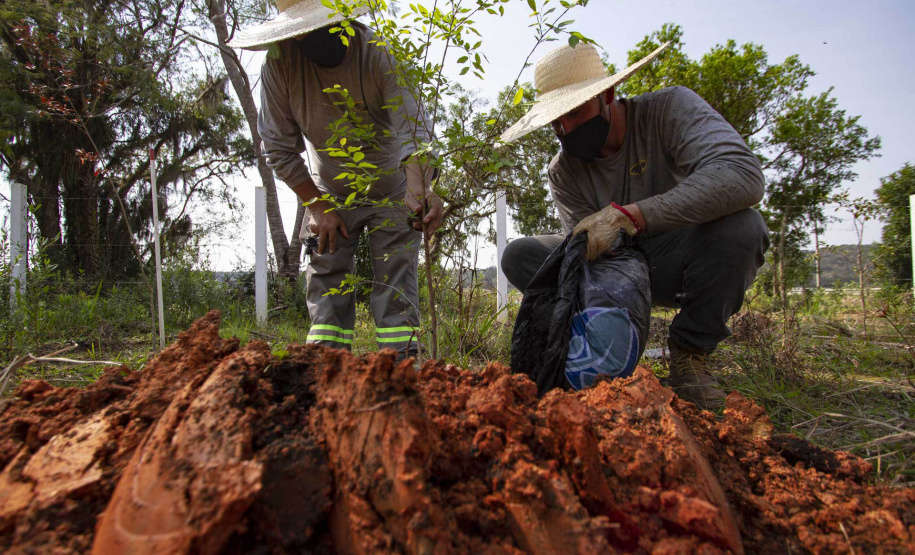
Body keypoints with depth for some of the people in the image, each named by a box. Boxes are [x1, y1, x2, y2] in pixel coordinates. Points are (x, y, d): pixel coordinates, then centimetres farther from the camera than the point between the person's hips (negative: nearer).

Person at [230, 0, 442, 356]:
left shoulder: (381, 53, -24)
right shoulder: (280, 63, -16)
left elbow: (413, 127, -37)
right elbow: (278, 147, -9)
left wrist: (419, 188, -55)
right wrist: (316, 205, -12)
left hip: (391, 191, -2)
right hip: (329, 195, 2)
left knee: (396, 286, -5)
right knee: (326, 286, -2)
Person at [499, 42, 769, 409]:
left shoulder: (670, 108, -19)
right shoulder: (563, 172, -8)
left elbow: (744, 175, -36)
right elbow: (592, 247, -16)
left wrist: (628, 214, -43)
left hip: (682, 264, -2)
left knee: (740, 224, -35)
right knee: (519, 256, -13)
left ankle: (690, 351, -14)